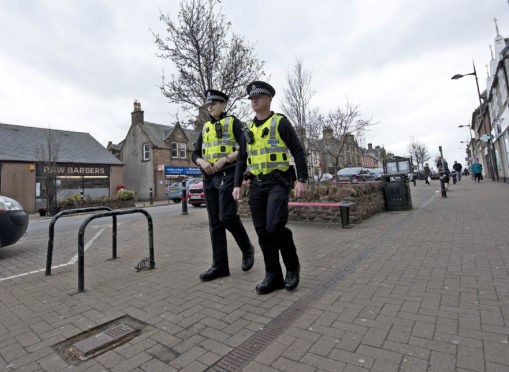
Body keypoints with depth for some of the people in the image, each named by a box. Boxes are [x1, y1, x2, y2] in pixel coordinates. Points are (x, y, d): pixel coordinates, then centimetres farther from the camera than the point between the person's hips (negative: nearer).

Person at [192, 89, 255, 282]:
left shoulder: (233, 122, 5)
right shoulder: (205, 128, 21)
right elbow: (195, 155, 17)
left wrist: (226, 159, -19)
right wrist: (202, 163, -6)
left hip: (228, 175, -6)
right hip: (210, 178, 6)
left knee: (227, 216, -17)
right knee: (215, 222, 3)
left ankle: (247, 248, 10)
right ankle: (219, 266, 9)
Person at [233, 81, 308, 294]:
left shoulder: (281, 122, 0)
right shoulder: (249, 129, 17)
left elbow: (298, 151, -5)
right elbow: (242, 159, 16)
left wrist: (302, 180, -16)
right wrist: (237, 185, 6)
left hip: (278, 182, -5)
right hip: (257, 185, 6)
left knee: (275, 227, -19)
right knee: (263, 231, 2)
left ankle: (292, 265, 7)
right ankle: (273, 277, 13)